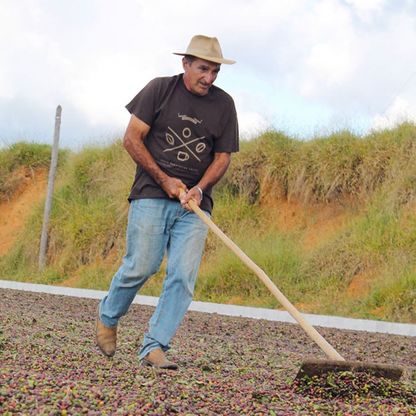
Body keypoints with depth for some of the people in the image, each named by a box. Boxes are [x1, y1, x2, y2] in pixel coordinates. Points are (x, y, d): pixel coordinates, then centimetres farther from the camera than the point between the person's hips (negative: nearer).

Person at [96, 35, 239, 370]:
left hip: (194, 203, 3)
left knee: (183, 275, -8)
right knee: (141, 266, -5)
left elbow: (223, 157, 8)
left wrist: (199, 188, -10)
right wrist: (165, 180, -8)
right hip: (151, 195, -2)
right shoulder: (160, 89, -1)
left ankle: (155, 346, -3)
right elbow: (132, 139, -2)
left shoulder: (223, 104, 7)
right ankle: (107, 316, 23)